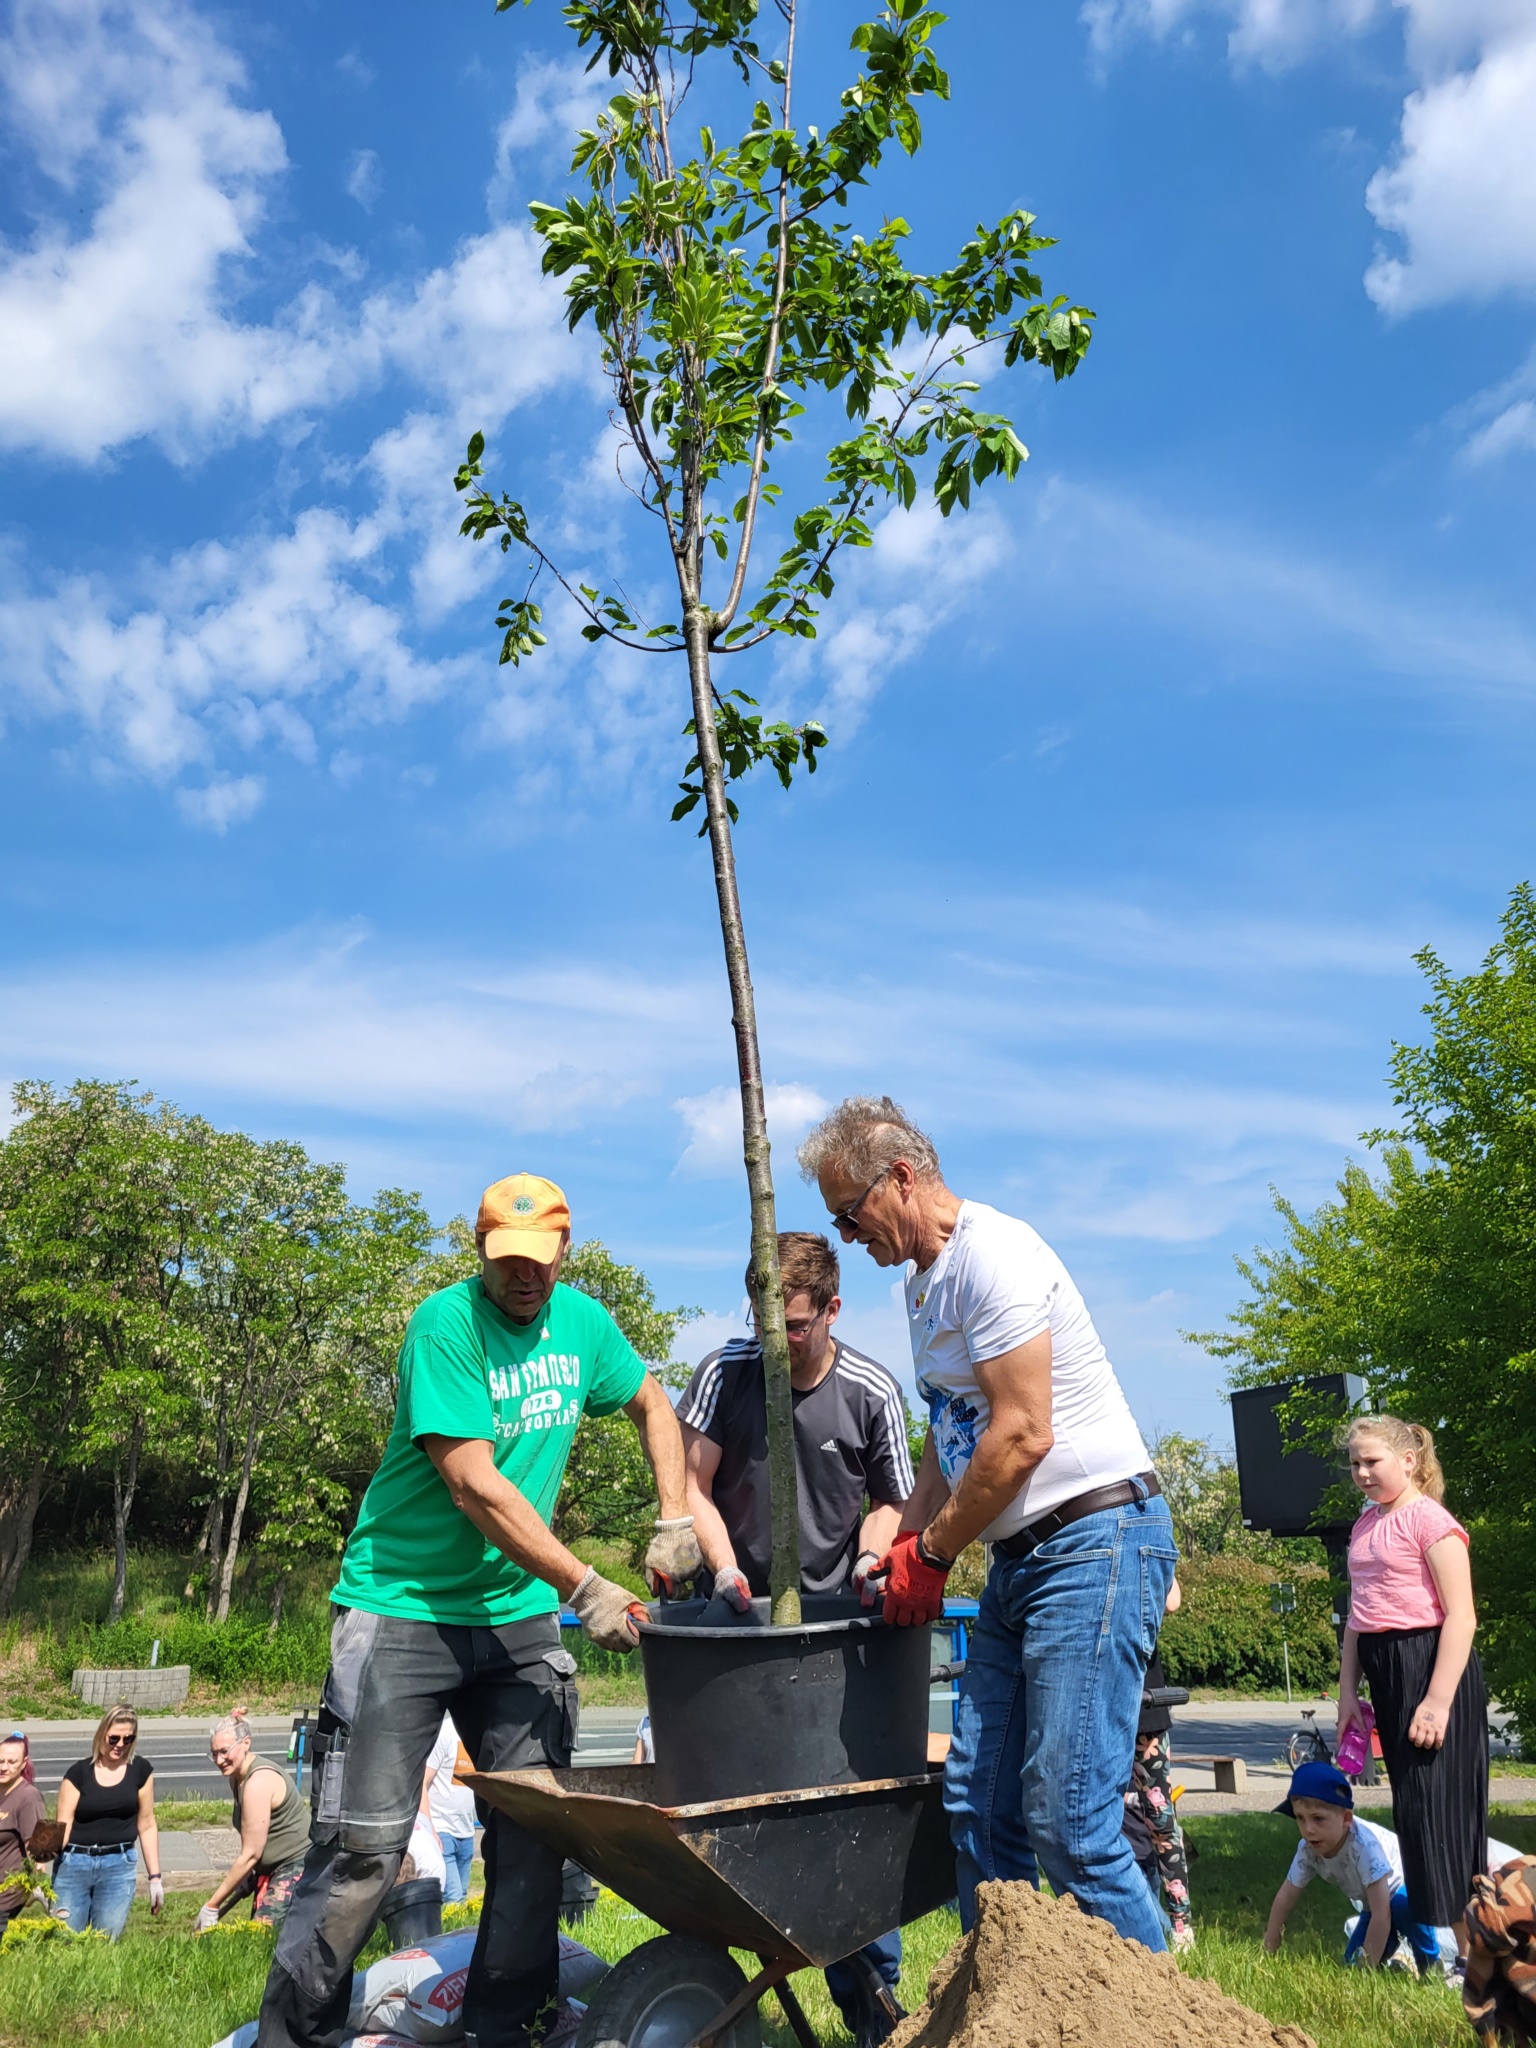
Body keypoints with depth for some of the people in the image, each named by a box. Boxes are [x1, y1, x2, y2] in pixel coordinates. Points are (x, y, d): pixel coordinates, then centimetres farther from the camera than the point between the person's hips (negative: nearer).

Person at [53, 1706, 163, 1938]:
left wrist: (155, 1877, 7)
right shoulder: (79, 1772, -1)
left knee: (105, 1943, 0)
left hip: (119, 1866, 1)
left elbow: (146, 1825, 8)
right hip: (74, 1863, 0)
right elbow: (63, 1826, -3)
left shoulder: (140, 1770, 3)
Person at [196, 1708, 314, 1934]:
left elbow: (250, 1854, -21)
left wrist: (211, 1906, -15)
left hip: (299, 1865, -10)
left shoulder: (258, 1782, -23)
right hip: (271, 1867, 10)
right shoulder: (238, 1776, 6)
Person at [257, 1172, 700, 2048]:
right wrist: (586, 1588, -20)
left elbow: (652, 1402, 19)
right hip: (405, 1607, -5)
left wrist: (677, 1521, 8)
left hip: (518, 1613, 6)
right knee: (363, 1846, -4)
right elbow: (474, 1485, -22)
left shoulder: (581, 1318, 3)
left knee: (535, 1829, 4)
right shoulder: (447, 1323, -17)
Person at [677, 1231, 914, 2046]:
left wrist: (870, 1559, -9)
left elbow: (889, 1499, 9)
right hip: (741, 1612, 0)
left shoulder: (871, 1392, -5)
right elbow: (695, 1485, -3)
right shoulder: (725, 1372, -5)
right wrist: (725, 1569, -15)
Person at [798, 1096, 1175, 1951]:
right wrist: (901, 1545, 7)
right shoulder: (925, 1281, 15)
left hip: (1097, 1541, -9)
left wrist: (929, 1556, -10)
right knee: (977, 1807, 9)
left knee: (1066, 1821, -9)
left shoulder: (992, 1255, -15)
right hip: (1019, 1559, 10)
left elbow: (1022, 1436, -20)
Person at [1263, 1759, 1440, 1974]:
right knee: (1354, 1962, -6)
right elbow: (1285, 1898, -11)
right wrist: (1268, 1954, -11)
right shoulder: (1308, 1849, -21)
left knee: (1403, 1904, -37)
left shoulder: (1366, 1845, -41)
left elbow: (1382, 1912, -40)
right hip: (1376, 1903, 6)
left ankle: (1431, 1963, -10)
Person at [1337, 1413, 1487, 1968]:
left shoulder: (1429, 1519, -11)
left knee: (1436, 1805, -5)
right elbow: (1358, 1613, 18)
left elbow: (1462, 1616, -17)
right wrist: (1348, 1689, 15)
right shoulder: (1366, 1523, 14)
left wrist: (1438, 1701, -21)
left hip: (1430, 1662, -8)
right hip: (1384, 1669, 8)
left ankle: (1471, 1949, 6)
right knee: (1411, 1806, 12)